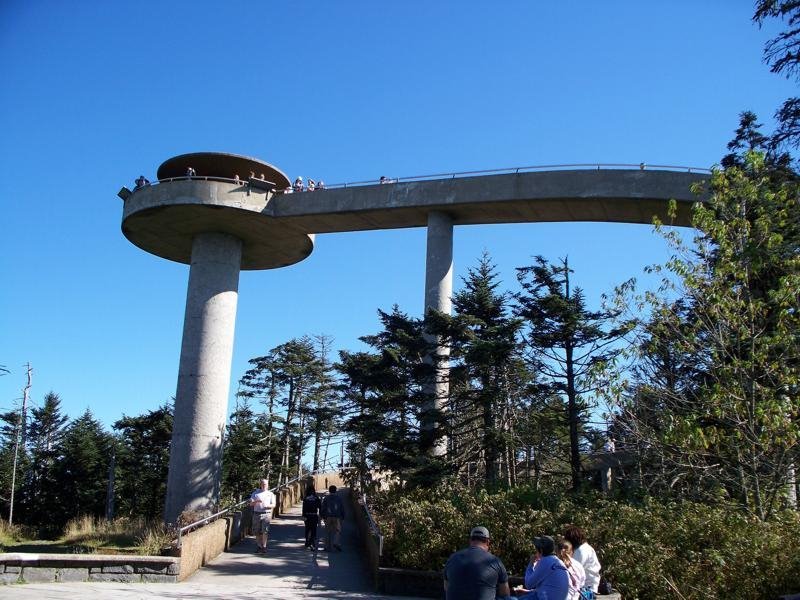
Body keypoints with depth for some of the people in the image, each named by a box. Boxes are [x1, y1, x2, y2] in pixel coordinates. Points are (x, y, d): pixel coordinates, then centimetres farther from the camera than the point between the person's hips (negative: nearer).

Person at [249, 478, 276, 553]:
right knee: (256, 532, 4)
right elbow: (251, 504, 8)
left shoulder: (270, 494, 13)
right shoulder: (255, 493, 13)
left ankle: (264, 547, -5)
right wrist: (256, 501, -13)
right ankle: (259, 546, 18)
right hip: (257, 514, 2)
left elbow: (274, 505, 8)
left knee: (265, 531, -11)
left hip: (266, 514, -2)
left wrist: (267, 506, -12)